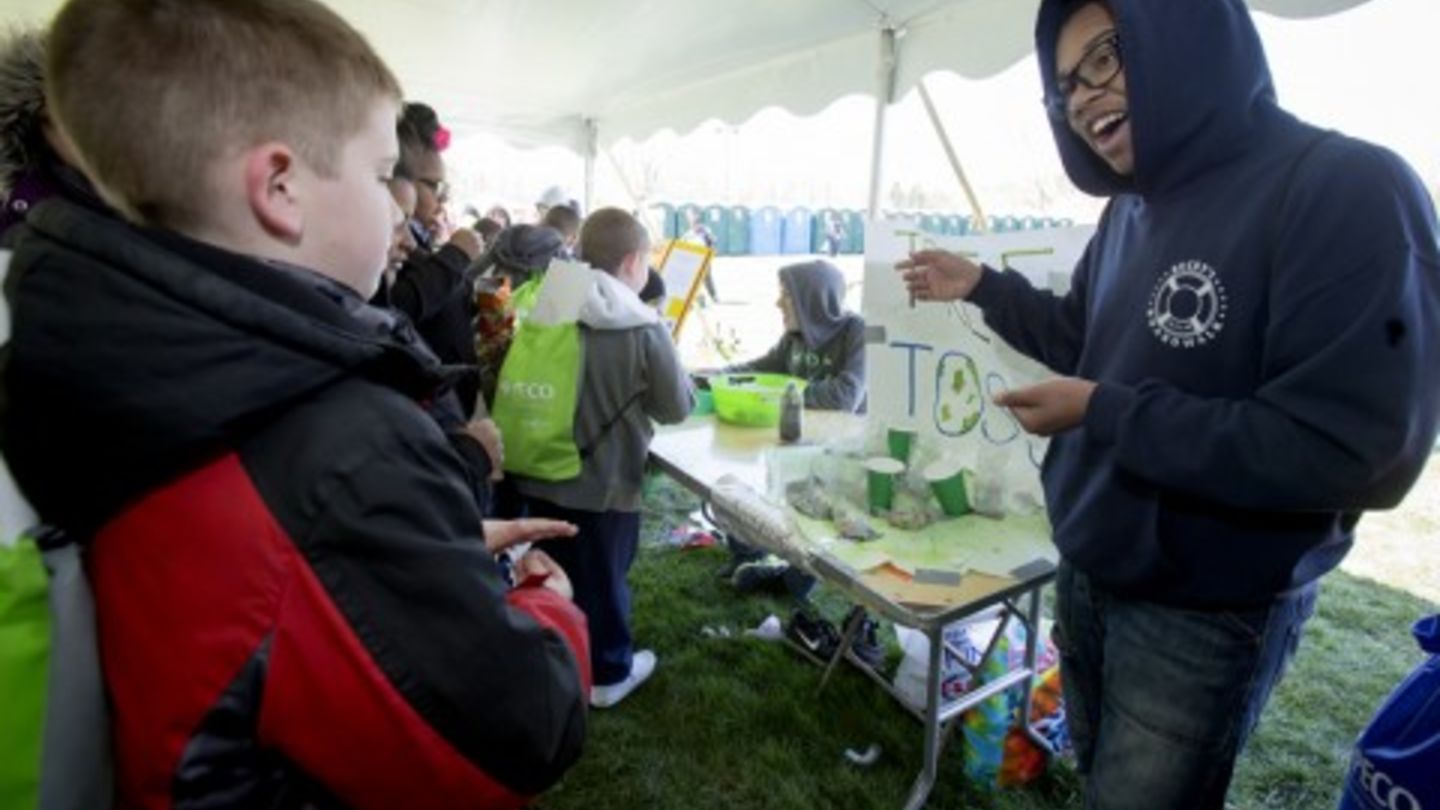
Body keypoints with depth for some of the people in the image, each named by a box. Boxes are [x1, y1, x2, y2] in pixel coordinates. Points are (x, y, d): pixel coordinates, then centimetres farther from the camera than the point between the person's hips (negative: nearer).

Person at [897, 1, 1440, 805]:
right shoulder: (1133, 209, 2)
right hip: (1088, 573, 7)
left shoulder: (1350, 192, -21)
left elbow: (1359, 452, -27)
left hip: (1205, 615, -6)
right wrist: (983, 287, 6)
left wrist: (1104, 413, -25)